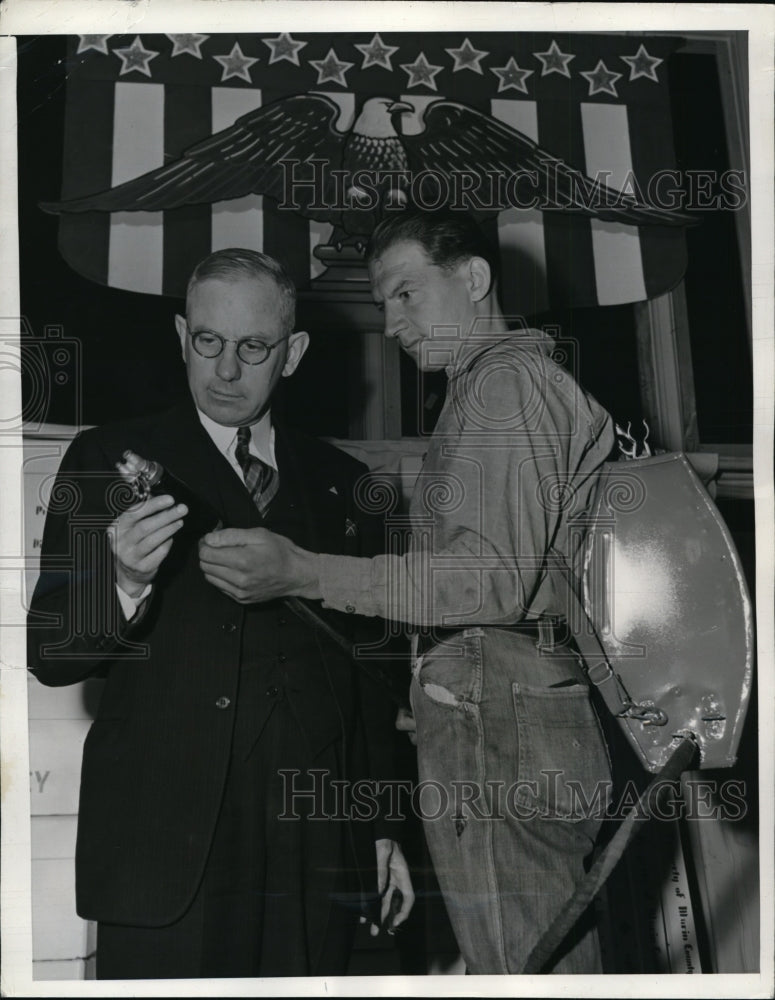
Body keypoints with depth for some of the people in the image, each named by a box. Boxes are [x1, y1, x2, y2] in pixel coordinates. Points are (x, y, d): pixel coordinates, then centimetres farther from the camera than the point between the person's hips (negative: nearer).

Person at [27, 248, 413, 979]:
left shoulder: (341, 483, 11)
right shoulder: (113, 459, 1)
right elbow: (50, 655, -3)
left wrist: (383, 828, 15)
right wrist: (123, 582, -23)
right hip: (167, 849, -2)